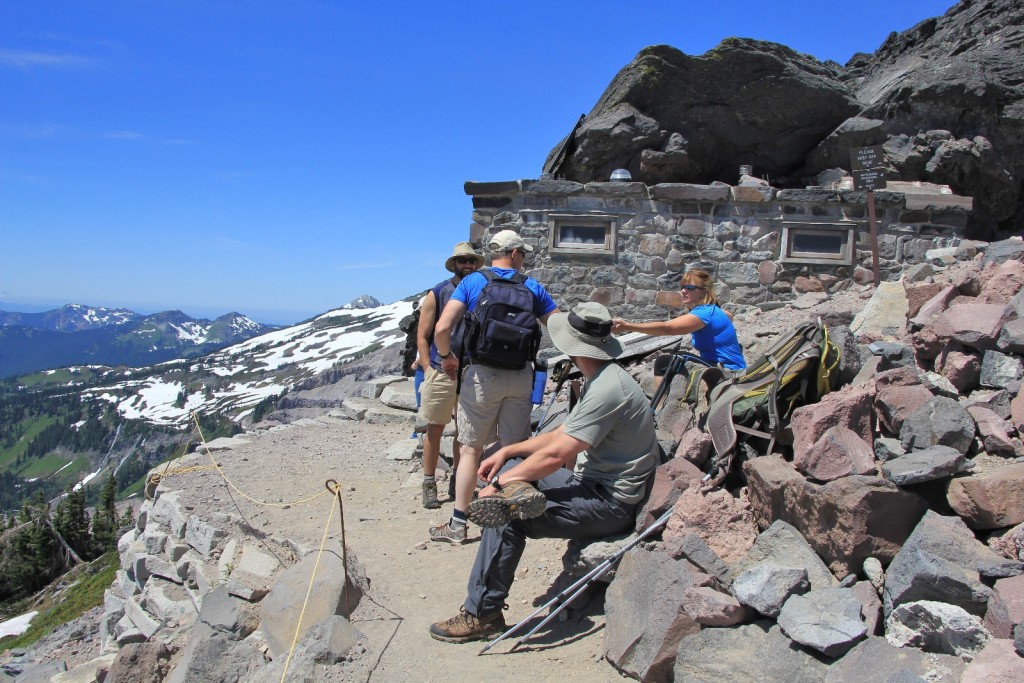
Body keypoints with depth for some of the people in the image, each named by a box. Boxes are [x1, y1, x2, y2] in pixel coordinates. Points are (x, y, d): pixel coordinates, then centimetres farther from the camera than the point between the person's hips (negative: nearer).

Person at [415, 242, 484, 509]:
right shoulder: (437, 293, 0)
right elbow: (422, 337, 1)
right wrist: (429, 371, -7)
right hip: (441, 371, -3)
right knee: (435, 429, 2)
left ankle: (456, 480, 25)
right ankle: (429, 484, 12)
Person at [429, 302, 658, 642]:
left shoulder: (607, 389, -24)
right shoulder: (600, 379, 10)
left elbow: (555, 455, -24)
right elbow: (560, 434, 14)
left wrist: (499, 484, -15)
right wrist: (506, 452, 5)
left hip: (610, 503, -10)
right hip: (593, 483, 10)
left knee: (507, 518, -20)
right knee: (510, 463, 9)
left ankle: (482, 615, -8)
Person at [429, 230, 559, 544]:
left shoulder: (471, 282, -1)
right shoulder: (532, 287, 4)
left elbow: (442, 328, -14)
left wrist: (446, 356, 3)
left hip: (483, 374, -2)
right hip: (521, 376, 2)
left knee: (470, 449, 6)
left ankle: (457, 525, 9)